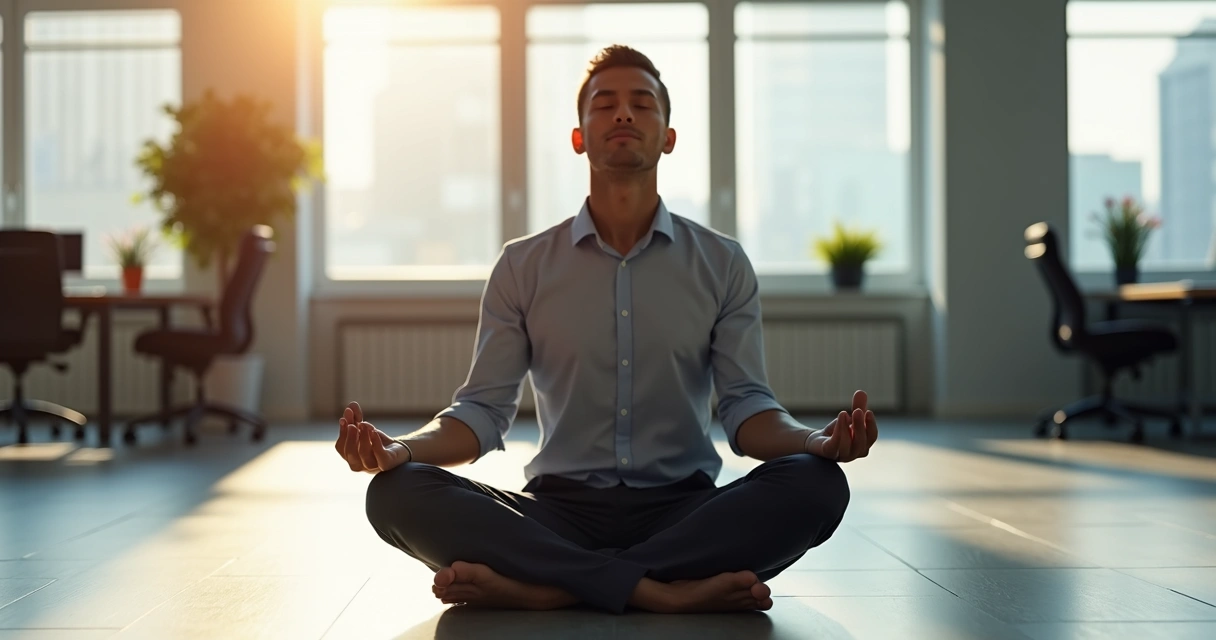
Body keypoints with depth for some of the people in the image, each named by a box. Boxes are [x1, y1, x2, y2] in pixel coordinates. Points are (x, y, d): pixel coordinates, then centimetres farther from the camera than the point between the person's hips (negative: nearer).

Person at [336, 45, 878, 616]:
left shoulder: (722, 265, 9)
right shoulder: (523, 266, 9)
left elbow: (746, 406, 2)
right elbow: (483, 410, 4)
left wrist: (817, 441, -22)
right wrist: (399, 449, -18)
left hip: (683, 507, 0)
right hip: (561, 507, 0)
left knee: (815, 484, -30)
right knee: (398, 493, -26)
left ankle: (548, 586, -31)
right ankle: (664, 590, -30)